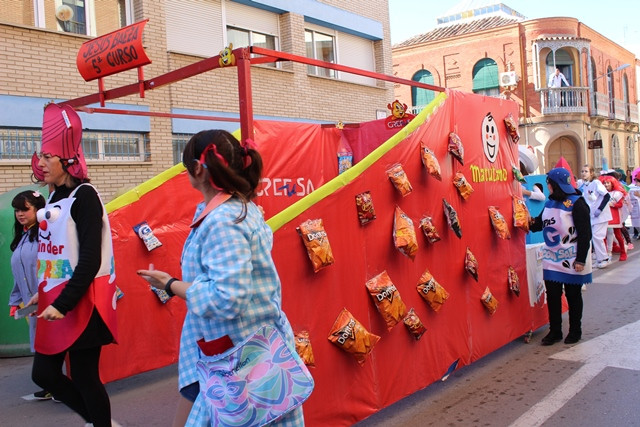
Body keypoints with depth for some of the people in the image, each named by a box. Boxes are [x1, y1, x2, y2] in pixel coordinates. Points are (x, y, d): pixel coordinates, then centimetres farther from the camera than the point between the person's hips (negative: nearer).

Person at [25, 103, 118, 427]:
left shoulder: (84, 195, -13)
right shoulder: (55, 197, 11)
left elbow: (90, 258, -20)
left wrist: (64, 303, -22)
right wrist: (44, 293, 21)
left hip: (81, 304, -8)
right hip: (55, 302, 8)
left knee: (83, 377, 1)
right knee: (43, 374, 11)